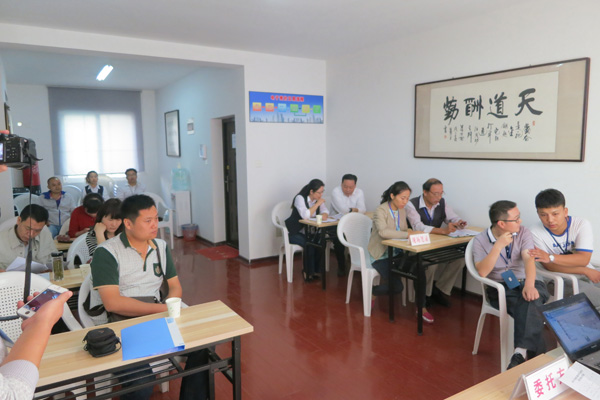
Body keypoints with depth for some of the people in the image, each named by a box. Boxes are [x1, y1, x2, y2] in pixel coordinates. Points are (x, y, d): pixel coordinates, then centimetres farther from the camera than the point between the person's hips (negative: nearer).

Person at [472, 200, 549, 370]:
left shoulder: (523, 233, 2)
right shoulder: (480, 240, -3)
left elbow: (529, 260, -15)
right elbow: (482, 272, -15)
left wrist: (529, 285, -35)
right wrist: (498, 246, -23)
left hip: (525, 283, 1)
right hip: (500, 289, -1)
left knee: (531, 298, -35)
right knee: (529, 308, -33)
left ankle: (522, 352, -44)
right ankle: (533, 352, -29)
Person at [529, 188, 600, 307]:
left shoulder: (582, 224, -6)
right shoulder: (536, 233, -11)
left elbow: (584, 259, -16)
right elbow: (549, 266, -15)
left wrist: (551, 257, -30)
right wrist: (585, 271, -17)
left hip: (588, 274, 4)